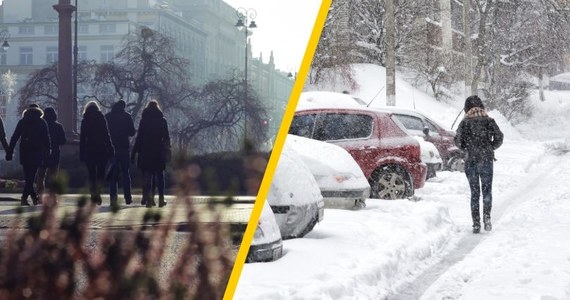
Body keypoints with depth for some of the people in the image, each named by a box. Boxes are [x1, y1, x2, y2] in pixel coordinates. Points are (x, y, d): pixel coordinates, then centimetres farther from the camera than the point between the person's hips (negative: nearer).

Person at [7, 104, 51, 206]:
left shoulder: (22, 122, 11)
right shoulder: (42, 123, 5)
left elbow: (14, 138, 6)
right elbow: (46, 139, 0)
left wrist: (10, 152, 5)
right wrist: (47, 152, 5)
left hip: (24, 153, 2)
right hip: (37, 154, -2)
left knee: (28, 176, 13)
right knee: (31, 176, -4)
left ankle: (34, 197, 16)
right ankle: (24, 197, -14)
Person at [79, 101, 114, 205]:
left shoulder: (85, 121, 2)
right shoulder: (101, 119, -1)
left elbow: (82, 138, 1)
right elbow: (106, 135, -3)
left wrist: (81, 154, 4)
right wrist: (110, 150, 0)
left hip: (89, 151, 1)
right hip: (101, 150, -1)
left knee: (92, 174, 8)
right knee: (100, 174, 4)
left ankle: (93, 195, 2)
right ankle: (98, 194, -11)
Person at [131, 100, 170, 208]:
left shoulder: (143, 120, 0)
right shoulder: (162, 120, 2)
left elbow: (139, 137, -3)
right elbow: (166, 138, 3)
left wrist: (134, 152, 0)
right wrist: (167, 152, 10)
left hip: (146, 151, -1)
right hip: (159, 152, 1)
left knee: (147, 175, 3)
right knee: (159, 176, 10)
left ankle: (148, 198, -10)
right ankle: (161, 199, 9)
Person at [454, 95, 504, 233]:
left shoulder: (465, 122, 0)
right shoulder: (489, 120, 2)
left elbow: (458, 141, -5)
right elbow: (499, 138, -3)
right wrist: (490, 148, 13)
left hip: (471, 161, 0)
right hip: (487, 160, 0)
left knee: (474, 192, 7)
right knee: (487, 190, 11)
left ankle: (476, 223, 2)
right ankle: (486, 214, -12)